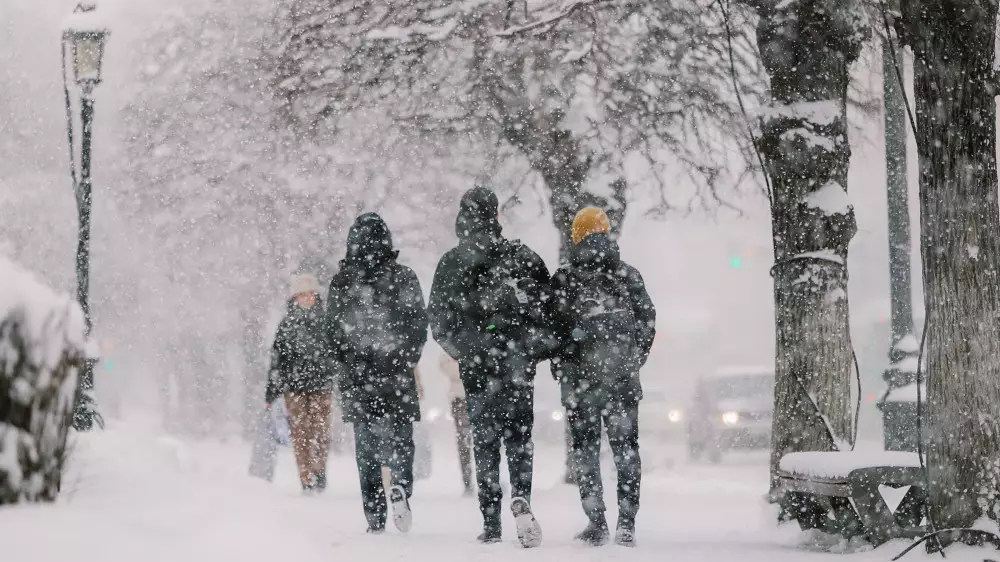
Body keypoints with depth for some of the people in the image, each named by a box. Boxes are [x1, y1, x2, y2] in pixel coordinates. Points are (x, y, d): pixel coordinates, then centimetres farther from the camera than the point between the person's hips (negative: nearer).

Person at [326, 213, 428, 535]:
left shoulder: (341, 281, 0)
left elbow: (333, 330, 4)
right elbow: (420, 324, -2)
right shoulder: (404, 277, -3)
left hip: (358, 376, 1)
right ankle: (400, 486, -22)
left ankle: (375, 519, 2)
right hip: (398, 376, -1)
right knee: (400, 437, 8)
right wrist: (407, 359, 11)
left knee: (366, 444, 8)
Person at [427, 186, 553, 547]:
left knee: (485, 439, 9)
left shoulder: (450, 264, 0)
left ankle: (491, 524, 6)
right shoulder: (523, 257, -1)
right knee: (519, 432, 8)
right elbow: (548, 307, -3)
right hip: (519, 362, 0)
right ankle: (521, 497, -18)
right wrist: (538, 348, 7)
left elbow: (439, 319, 2)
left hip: (476, 364, 0)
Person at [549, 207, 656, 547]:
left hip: (579, 374, -2)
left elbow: (554, 327, -4)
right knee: (626, 446, 8)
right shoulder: (628, 275, 5)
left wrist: (560, 369, 9)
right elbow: (648, 322, 6)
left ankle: (597, 523, 2)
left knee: (586, 447, 7)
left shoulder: (562, 279, -2)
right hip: (624, 378, 2)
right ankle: (627, 523, -1)